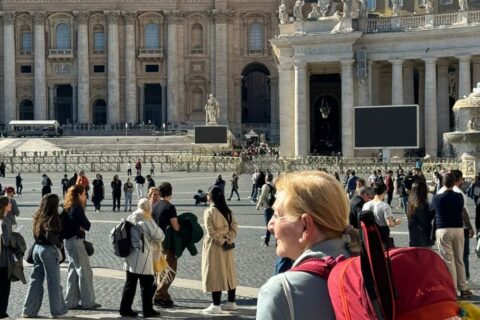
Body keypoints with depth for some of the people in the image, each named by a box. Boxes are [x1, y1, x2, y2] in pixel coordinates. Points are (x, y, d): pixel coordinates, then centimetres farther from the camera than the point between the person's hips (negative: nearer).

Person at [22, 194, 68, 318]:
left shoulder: (38, 216, 7)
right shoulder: (52, 217, -15)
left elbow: (36, 233, 9)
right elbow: (50, 234, -26)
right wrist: (59, 244, -11)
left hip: (37, 247, 7)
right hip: (48, 249, -7)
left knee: (36, 280, 12)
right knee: (53, 280, 4)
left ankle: (29, 310, 13)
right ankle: (57, 310, 12)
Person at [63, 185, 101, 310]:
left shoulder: (68, 207, 11)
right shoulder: (77, 208, -16)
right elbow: (87, 226, -15)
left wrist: (79, 227, -4)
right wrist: (81, 227, 3)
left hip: (69, 242, 9)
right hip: (76, 242, -9)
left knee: (73, 272, 14)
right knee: (85, 272, -2)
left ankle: (71, 302, 17)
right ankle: (88, 302, 2)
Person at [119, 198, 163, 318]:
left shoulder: (129, 219, 5)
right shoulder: (147, 222, -15)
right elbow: (160, 236, -8)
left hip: (130, 258, 7)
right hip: (143, 259, -7)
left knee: (130, 284, 14)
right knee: (147, 285, 5)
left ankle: (125, 308, 17)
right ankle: (148, 310, 12)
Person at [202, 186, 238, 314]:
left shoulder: (209, 211, -14)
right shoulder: (227, 211, 6)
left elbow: (211, 231, -19)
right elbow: (234, 227, 2)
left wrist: (222, 241, -12)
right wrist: (228, 239, -6)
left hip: (214, 246, -6)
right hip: (227, 246, 7)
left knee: (214, 274, -2)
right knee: (229, 272, 13)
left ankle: (216, 305, 0)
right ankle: (231, 302, 21)